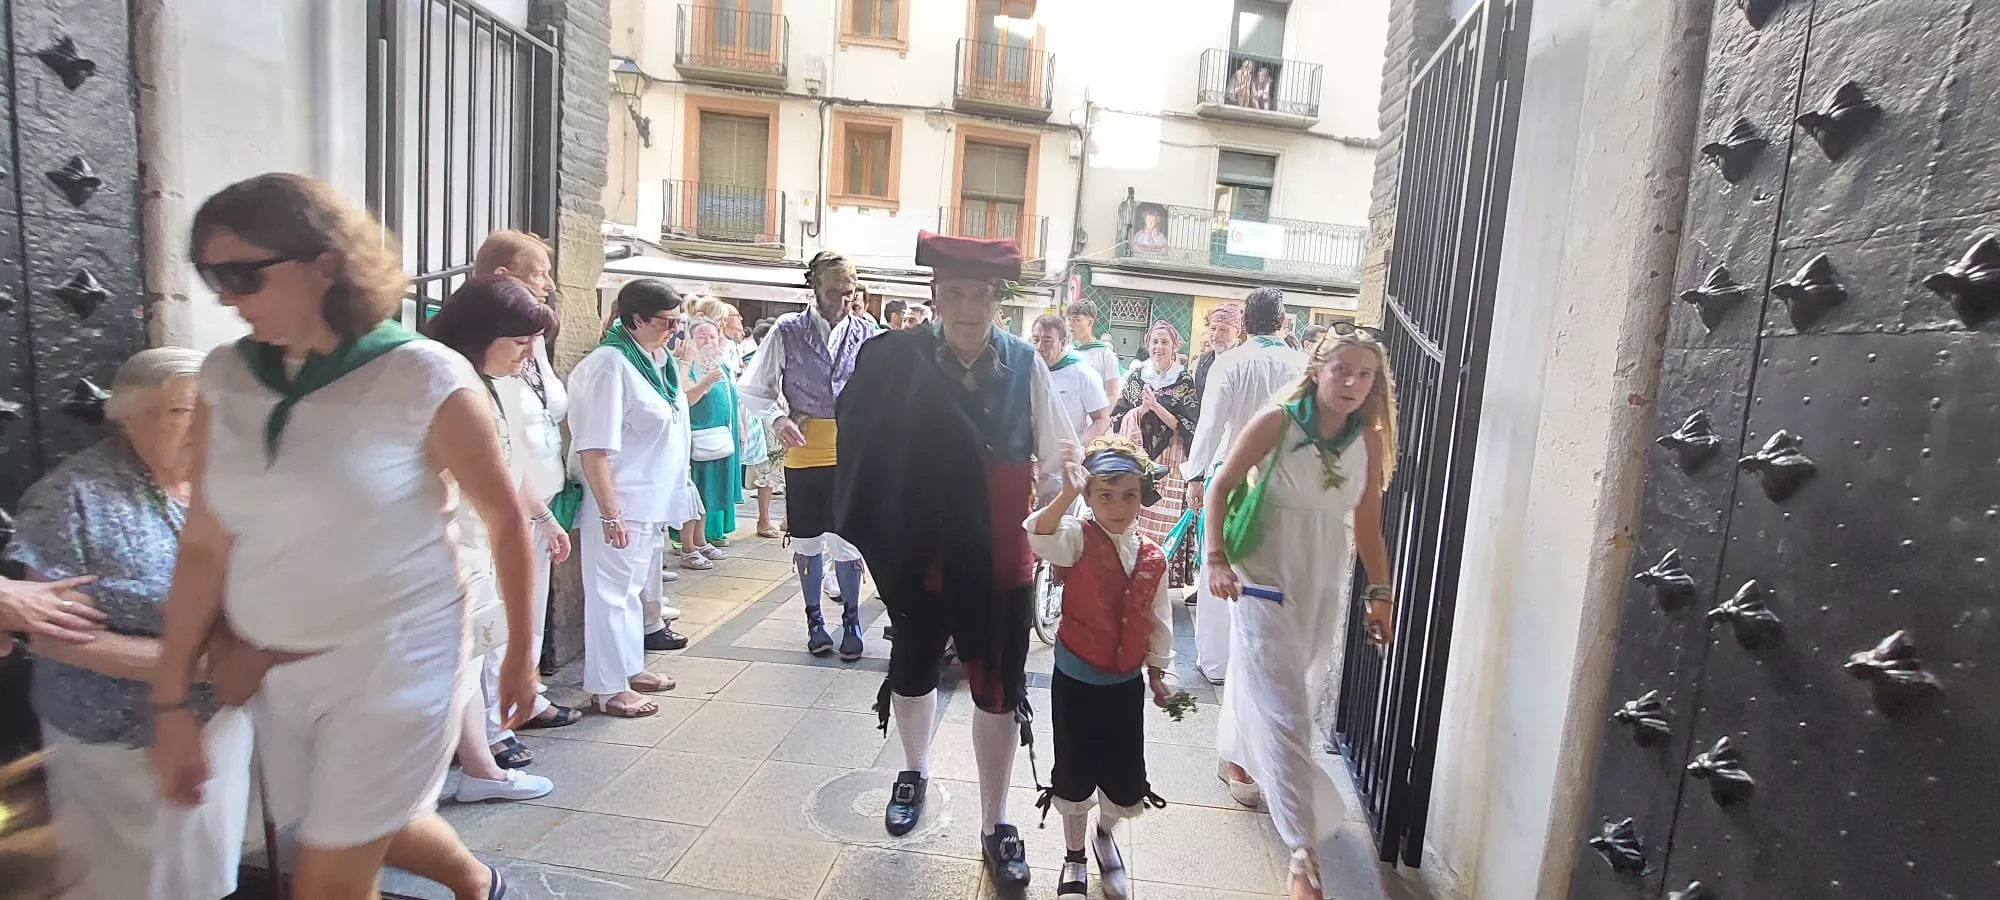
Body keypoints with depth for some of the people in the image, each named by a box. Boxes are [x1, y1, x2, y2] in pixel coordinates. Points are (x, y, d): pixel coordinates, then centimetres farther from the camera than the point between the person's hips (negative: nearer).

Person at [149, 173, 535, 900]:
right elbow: (203, 546, 1)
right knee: (372, 829, 25)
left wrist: (520, 653, -2)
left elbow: (506, 520, -9)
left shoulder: (423, 377, -17)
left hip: (394, 665, -6)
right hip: (273, 672, 6)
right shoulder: (225, 378, -1)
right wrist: (171, 700, 2)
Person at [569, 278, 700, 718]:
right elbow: (593, 448, -22)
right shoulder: (610, 365, -19)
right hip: (622, 507, -9)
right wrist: (610, 513, -24)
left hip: (655, 500, 9)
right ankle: (608, 689, 15)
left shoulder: (660, 360, 8)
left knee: (641, 583, 20)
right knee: (614, 591, 2)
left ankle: (630, 668, 35)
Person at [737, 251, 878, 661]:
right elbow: (755, 389, 3)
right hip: (803, 454, 0)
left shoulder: (867, 333, 1)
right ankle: (814, 619, 30)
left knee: (847, 541, 0)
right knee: (807, 540, 12)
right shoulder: (788, 331, -1)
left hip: (850, 454, 0)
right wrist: (778, 418, -15)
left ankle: (851, 620, 21)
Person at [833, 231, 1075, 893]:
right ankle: (914, 771, 53)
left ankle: (994, 825, 32)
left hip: (1002, 561, 0)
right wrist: (881, 536, -7)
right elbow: (872, 454, -7)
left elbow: (1055, 459, -3)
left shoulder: (1025, 365, -9)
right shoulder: (898, 359, -12)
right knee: (913, 672, 22)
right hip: (921, 558, 1)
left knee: (999, 691, 10)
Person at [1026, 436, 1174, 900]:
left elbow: (1158, 621, 8)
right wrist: (1066, 494, -53)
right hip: (1075, 681, -3)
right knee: (1074, 774, 13)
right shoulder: (1078, 539, -15)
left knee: (1126, 782, 12)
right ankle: (1074, 857, 39)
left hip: (1126, 683, 3)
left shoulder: (1153, 557, -5)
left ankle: (1105, 835, 46)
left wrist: (1158, 673, 15)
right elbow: (1039, 538, -38)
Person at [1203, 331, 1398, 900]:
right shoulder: (1277, 421, -15)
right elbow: (1221, 486, -8)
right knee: (1284, 713, -4)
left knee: (1267, 683, 22)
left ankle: (1236, 756, 51)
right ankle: (1304, 852, 4)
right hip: (1266, 578, -4)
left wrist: (1380, 593, 4)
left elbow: (1368, 525, 5)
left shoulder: (1370, 440, -3)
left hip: (1324, 585, 5)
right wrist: (1216, 558, -17)